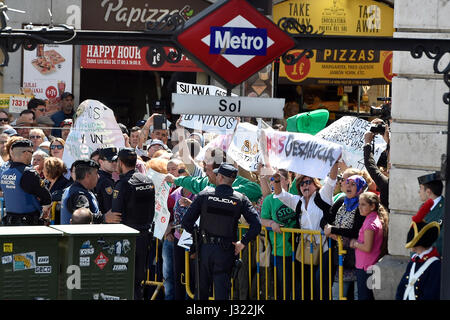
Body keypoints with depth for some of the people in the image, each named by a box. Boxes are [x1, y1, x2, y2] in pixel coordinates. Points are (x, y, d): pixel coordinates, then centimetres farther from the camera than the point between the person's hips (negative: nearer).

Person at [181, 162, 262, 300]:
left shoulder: (205, 195, -4)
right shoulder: (240, 199, -3)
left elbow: (186, 222, -5)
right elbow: (256, 225, -11)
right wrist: (243, 242, -2)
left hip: (205, 247, 1)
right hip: (226, 252, -1)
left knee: (202, 290, 15)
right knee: (222, 291, 3)